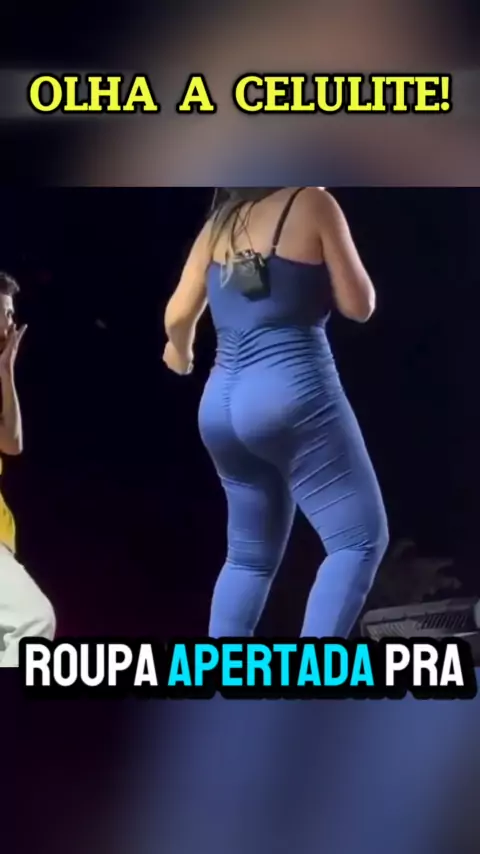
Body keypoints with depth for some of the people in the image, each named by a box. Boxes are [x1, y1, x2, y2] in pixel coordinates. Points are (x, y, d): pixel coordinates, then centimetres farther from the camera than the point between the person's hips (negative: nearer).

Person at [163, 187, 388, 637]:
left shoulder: (219, 224, 14)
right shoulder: (312, 202, -2)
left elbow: (178, 316, 12)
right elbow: (359, 304, -2)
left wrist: (180, 353, 33)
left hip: (222, 405, 7)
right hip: (292, 397, -7)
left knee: (252, 555, 18)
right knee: (362, 538, -2)